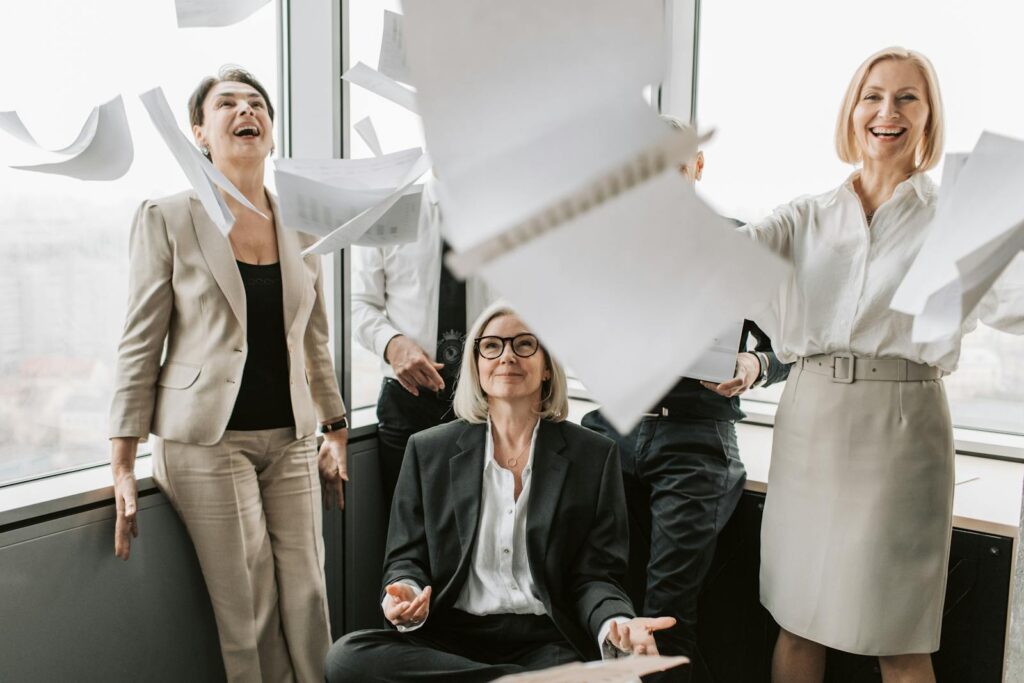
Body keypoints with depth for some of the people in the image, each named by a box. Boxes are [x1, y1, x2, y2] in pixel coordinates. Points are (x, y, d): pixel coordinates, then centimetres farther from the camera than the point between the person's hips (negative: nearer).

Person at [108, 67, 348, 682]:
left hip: (290, 439, 4)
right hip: (207, 441, -3)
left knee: (308, 600, 3)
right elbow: (140, 347, -3)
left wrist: (337, 433, 17)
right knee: (250, 615, -1)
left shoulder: (302, 228, 9)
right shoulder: (167, 219, -2)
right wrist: (123, 465, -6)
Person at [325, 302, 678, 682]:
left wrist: (616, 624, -19)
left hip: (548, 642, -4)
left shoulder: (595, 456, 7)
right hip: (451, 638, 4)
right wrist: (407, 597, -15)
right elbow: (407, 558, 10)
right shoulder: (428, 451, 9)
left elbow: (594, 574, 4)